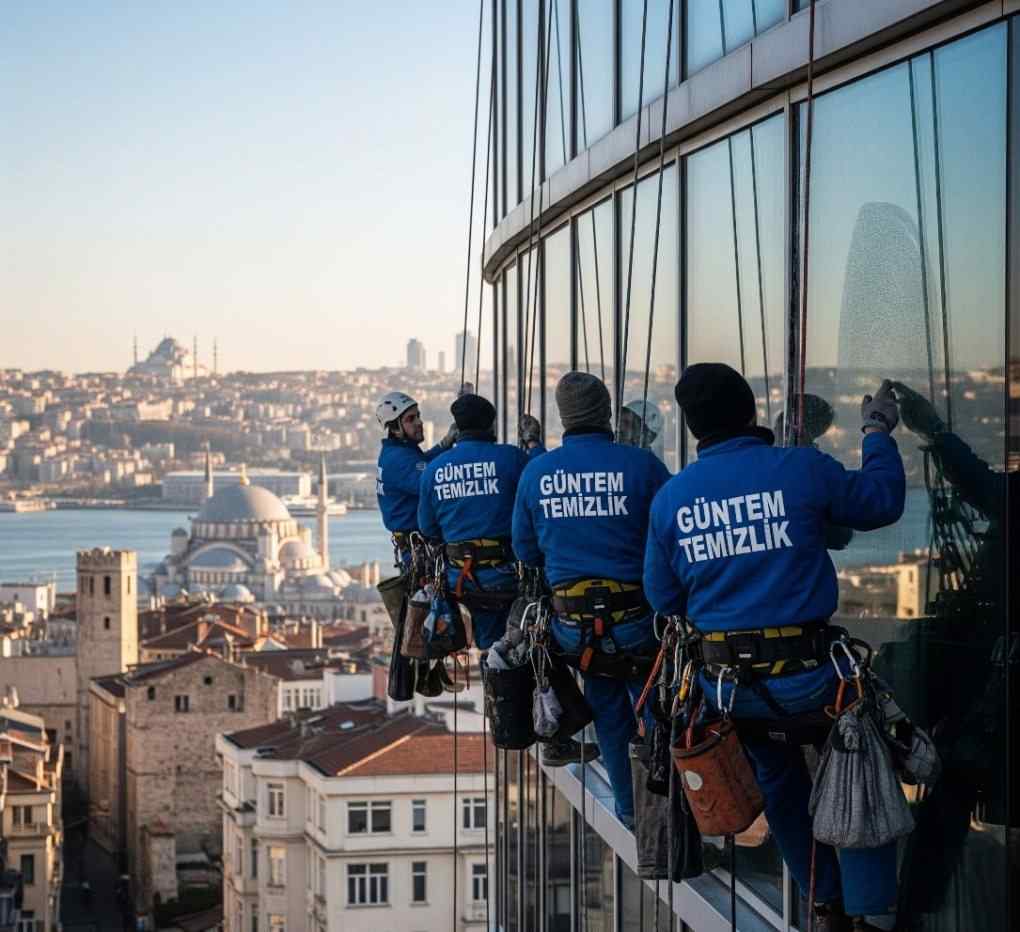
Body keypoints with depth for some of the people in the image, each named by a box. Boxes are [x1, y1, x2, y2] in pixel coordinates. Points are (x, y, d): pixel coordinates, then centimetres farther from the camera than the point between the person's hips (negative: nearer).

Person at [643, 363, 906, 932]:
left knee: (780, 782, 25)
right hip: (807, 674, -3)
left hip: (727, 684, 3)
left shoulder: (670, 497, -2)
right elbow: (883, 503, 7)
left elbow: (663, 597, 7)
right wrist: (878, 434, 21)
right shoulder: (803, 469, -9)